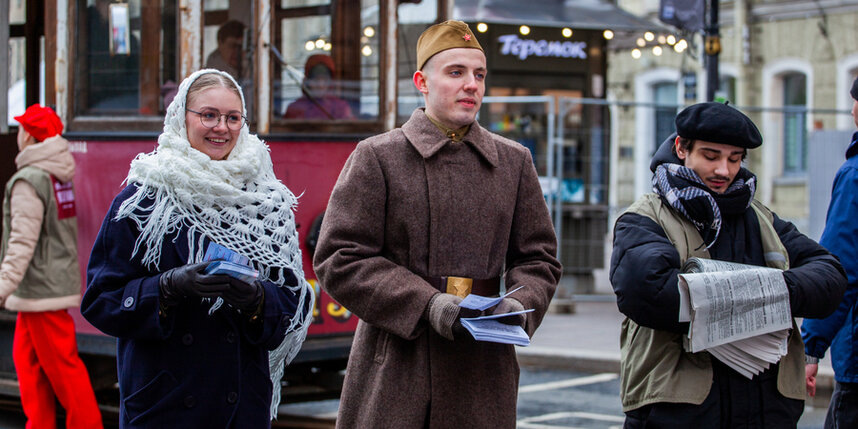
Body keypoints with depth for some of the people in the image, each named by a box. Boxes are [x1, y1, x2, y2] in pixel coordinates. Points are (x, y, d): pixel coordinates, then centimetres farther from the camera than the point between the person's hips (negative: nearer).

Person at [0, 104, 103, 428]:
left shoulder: (29, 180, -17)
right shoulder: (60, 176, 11)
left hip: (43, 289, -9)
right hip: (59, 278, 9)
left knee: (61, 365, -4)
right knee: (26, 357, 16)